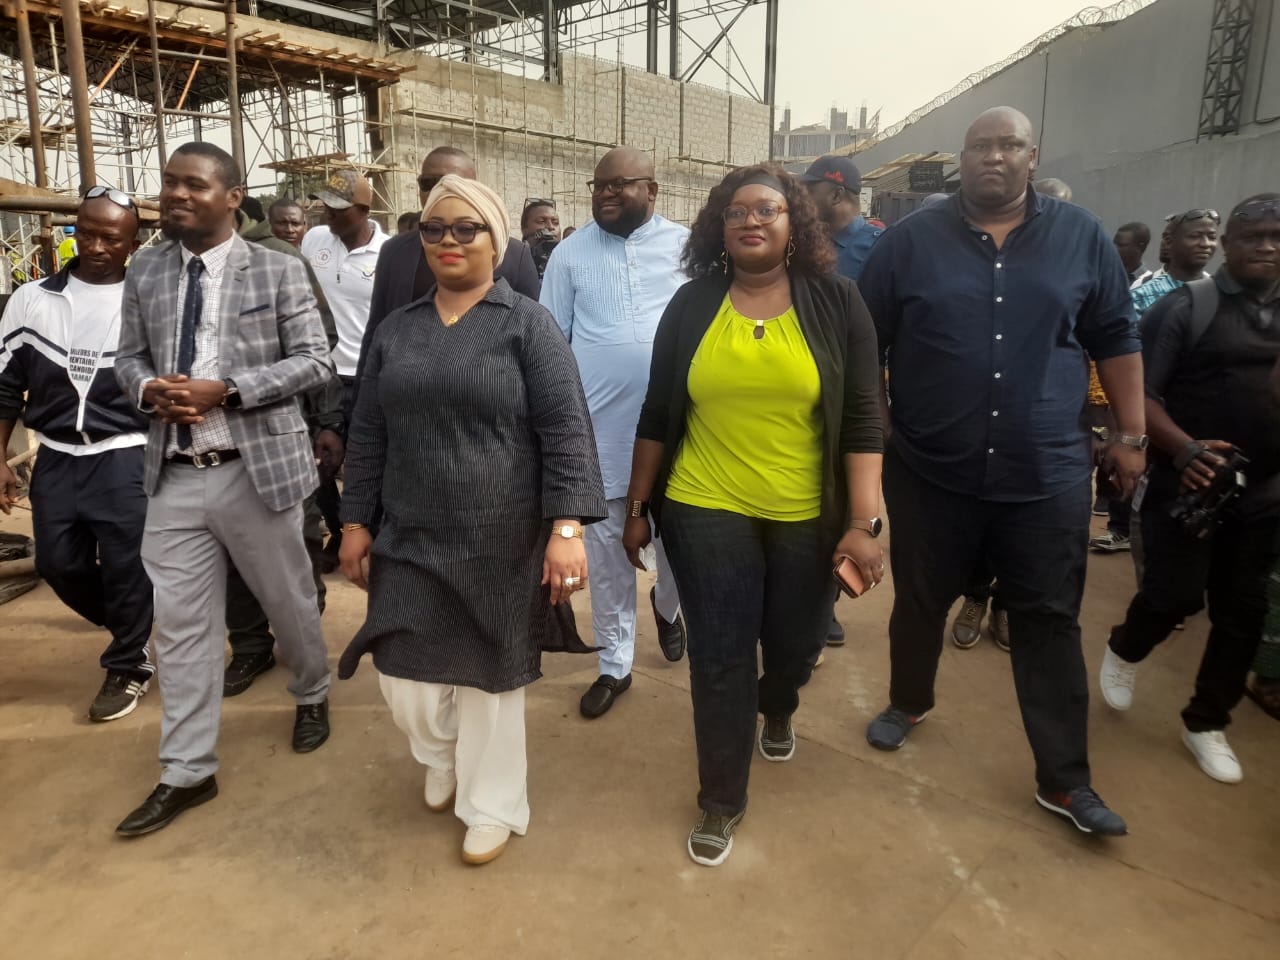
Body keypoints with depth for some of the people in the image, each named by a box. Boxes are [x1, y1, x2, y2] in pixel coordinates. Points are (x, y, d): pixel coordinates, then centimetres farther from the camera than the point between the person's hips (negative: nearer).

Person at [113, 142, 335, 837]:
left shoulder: (277, 272, -3)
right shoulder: (144, 272, 9)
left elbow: (315, 361, -8)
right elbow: (128, 357, 14)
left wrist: (227, 389, -18)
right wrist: (148, 389, -10)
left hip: (257, 468, -3)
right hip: (174, 474, 4)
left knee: (289, 602, 13)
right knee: (181, 624, 6)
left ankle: (312, 696, 43)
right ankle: (186, 773, 19)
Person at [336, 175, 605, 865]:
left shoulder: (527, 324, -4)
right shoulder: (396, 329, 10)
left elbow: (564, 429, -11)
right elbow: (367, 434, 13)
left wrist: (566, 526, -19)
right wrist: (356, 522, 11)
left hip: (499, 543, -4)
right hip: (409, 540, 4)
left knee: (489, 676, 8)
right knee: (403, 676, 6)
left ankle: (492, 807, 34)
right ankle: (442, 759, 42)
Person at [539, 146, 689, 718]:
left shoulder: (686, 246, 2)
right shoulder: (570, 253, 4)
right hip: (599, 424, 1)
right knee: (606, 545, 8)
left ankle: (667, 605, 45)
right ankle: (615, 664, 24)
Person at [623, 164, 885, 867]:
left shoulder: (836, 302, -2)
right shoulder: (691, 305, 2)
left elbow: (861, 419, -5)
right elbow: (657, 416, 6)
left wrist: (863, 523, -11)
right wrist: (637, 508, 7)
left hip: (806, 518, 0)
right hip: (708, 515, 0)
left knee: (796, 645, 14)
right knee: (719, 662, 3)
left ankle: (776, 710, 52)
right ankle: (722, 802, 24)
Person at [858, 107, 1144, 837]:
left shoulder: (1082, 237, 4)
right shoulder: (912, 240, 0)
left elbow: (1116, 339, 9)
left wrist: (1132, 435, 6)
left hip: (1047, 474, 1)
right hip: (930, 470, 0)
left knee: (1050, 621, 6)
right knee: (920, 602, 16)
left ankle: (1065, 780, 20)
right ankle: (910, 701, 43)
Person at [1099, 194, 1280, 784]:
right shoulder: (1185, 307, -5)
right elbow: (1138, 393, -12)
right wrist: (1183, 448, -28)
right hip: (1190, 481, -5)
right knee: (1174, 596, -6)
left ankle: (1207, 723, 26)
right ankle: (1124, 651, 28)